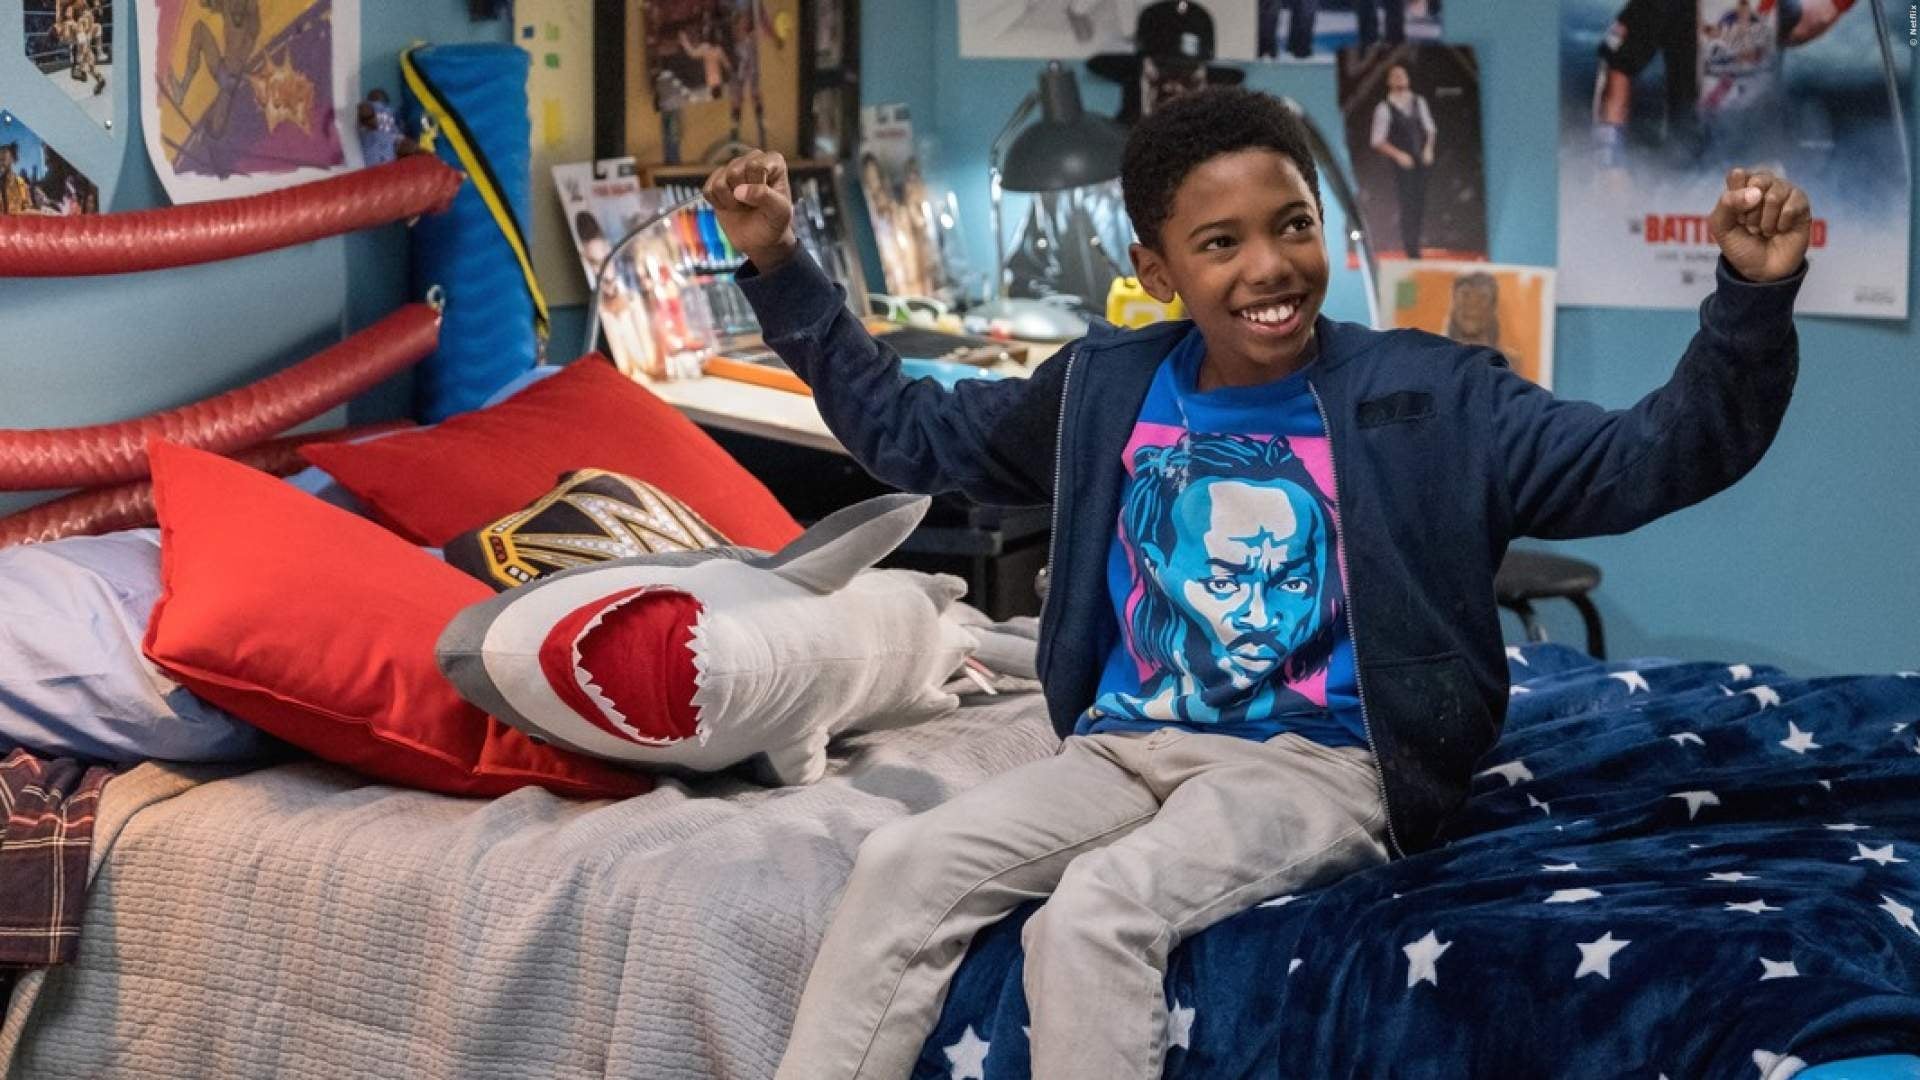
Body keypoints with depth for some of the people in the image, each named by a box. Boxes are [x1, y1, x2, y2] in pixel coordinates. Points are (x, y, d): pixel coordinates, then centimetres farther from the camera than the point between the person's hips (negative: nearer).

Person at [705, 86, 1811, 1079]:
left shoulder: (1428, 395, -4)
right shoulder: (1103, 390, 7)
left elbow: (1654, 458, -9)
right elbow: (908, 431, 18)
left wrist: (1754, 295, -25)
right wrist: (782, 266, 11)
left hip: (1319, 765, -4)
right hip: (1126, 748, 5)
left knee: (1096, 909, -31)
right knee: (902, 865, -18)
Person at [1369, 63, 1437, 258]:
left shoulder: (1418, 102, 8)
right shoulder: (1384, 108, -6)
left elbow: (1430, 128, 18)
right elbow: (1377, 141, -5)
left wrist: (1428, 148, 0)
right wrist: (1398, 155, -15)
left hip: (1421, 161, 5)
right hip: (1401, 164, -5)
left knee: (1420, 206, 5)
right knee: (1407, 207, -9)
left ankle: (1413, 245, 15)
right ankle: (1411, 250, -3)